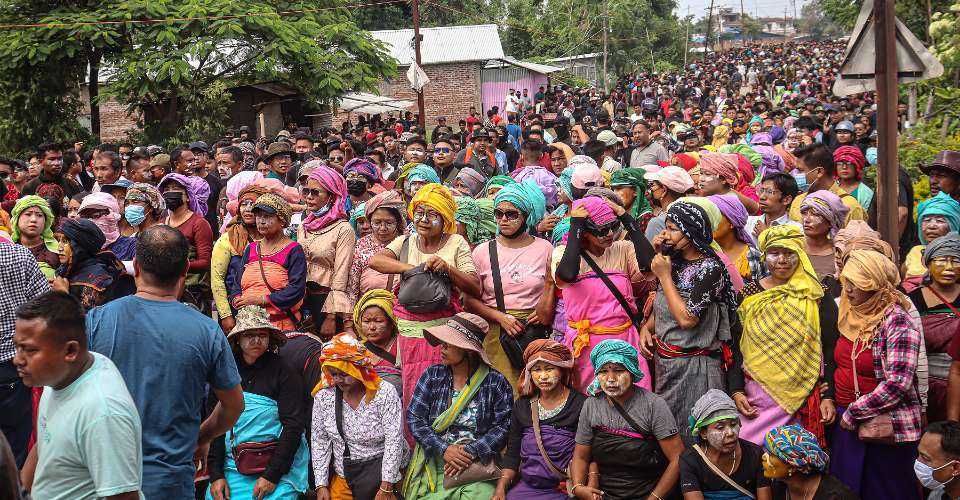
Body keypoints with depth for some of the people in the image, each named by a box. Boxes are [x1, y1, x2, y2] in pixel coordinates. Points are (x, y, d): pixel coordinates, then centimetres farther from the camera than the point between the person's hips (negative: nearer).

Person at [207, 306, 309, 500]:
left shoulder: (284, 373, -3)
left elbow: (293, 426, -8)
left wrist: (272, 476, -13)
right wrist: (216, 475, -3)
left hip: (279, 468, -3)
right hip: (233, 467, 3)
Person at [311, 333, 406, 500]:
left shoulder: (385, 393, -14)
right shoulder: (323, 397, -2)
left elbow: (394, 442, -16)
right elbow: (319, 442, 3)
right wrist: (321, 485, -2)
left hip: (381, 470, -3)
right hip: (342, 478, 4)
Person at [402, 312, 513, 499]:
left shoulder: (496, 382, 0)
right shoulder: (432, 375, 6)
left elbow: (504, 426, -4)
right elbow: (414, 417, 1)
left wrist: (471, 452, -14)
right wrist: (443, 449, -10)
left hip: (478, 465, -1)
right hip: (433, 464, 1)